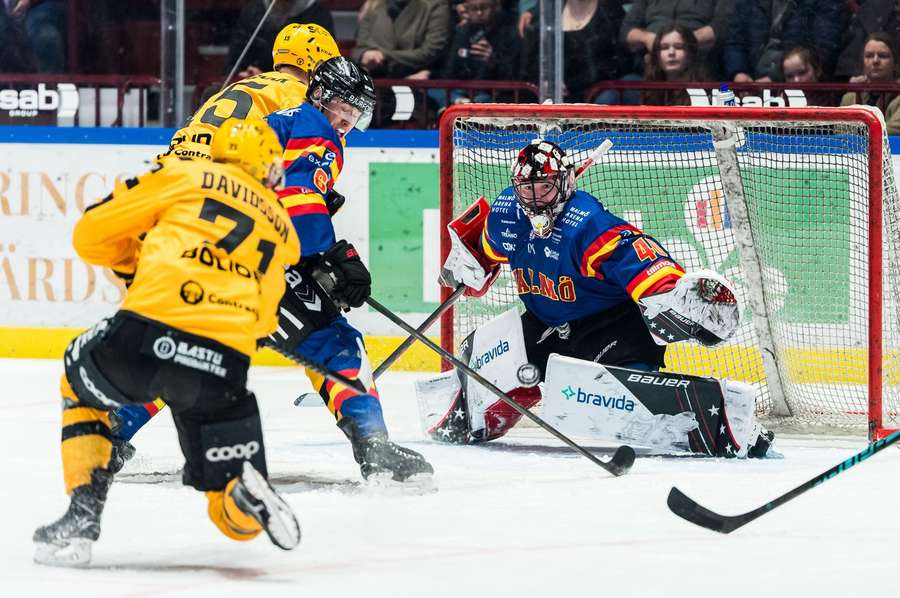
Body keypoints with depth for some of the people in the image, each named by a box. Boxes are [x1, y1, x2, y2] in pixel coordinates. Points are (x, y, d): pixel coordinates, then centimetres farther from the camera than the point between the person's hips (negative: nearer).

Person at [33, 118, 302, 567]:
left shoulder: (184, 175, 16)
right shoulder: (281, 227, 26)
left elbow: (91, 235, 16)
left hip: (145, 338, -2)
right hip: (224, 364, 2)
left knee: (81, 383, 34)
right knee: (239, 520, 16)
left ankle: (82, 518, 18)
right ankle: (248, 496, -21)